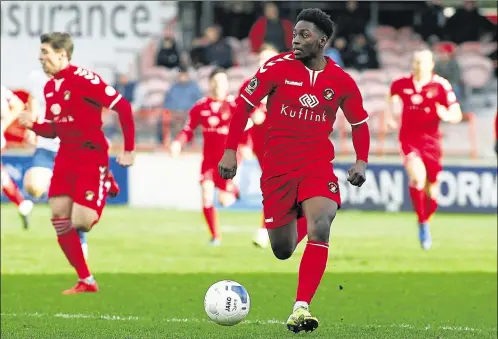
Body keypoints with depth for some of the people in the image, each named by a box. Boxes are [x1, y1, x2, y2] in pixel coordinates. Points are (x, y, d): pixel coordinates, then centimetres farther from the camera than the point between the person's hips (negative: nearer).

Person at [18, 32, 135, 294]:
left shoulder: (83, 79, -17)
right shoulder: (49, 88, 9)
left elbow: (122, 107, -18)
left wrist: (129, 150, -17)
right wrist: (32, 125, -4)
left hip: (91, 157, -8)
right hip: (66, 157, 8)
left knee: (80, 223, -14)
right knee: (59, 220, -1)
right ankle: (86, 281, 9)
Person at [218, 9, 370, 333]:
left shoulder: (342, 81, -1)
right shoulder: (278, 67, -5)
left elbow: (360, 123, 13)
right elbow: (244, 104, 1)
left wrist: (362, 161, -1)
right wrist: (230, 150, -4)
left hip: (317, 166, 0)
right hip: (277, 168, 1)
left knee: (320, 230, -27)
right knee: (282, 251, 7)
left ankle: (301, 308, -26)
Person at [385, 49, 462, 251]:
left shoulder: (441, 86, -7)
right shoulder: (401, 84, -1)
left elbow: (457, 115, -8)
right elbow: (391, 96, 24)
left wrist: (447, 115, -29)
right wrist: (389, 117, 15)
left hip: (430, 140, 0)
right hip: (409, 138, 0)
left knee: (432, 191, 6)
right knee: (417, 176, -26)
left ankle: (426, 220, 35)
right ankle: (422, 223, -13)